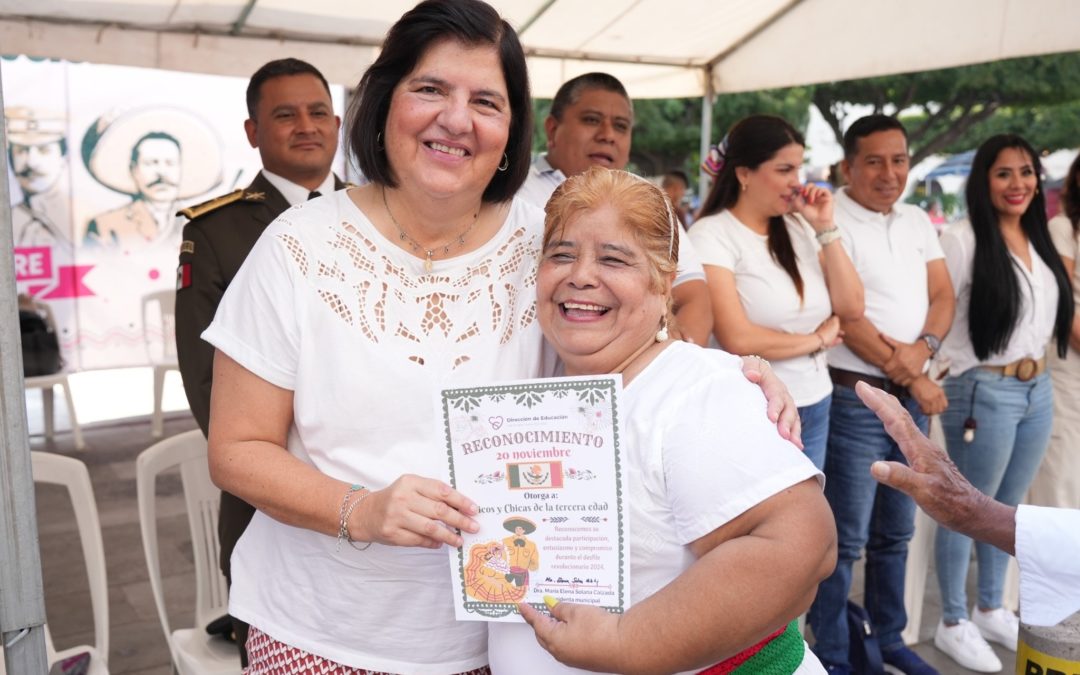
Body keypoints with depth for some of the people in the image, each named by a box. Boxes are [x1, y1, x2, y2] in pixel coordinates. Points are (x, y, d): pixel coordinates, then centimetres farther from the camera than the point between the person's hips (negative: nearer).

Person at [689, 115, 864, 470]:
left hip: (815, 406, 6)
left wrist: (826, 229, -5)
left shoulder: (800, 228, 5)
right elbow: (737, 339, -20)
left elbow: (851, 308, 3)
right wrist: (818, 339, -6)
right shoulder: (712, 234, -12)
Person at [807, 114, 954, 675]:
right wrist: (913, 378, -11)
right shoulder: (831, 223, -12)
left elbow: (943, 296, 9)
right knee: (846, 539, -1)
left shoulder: (917, 221, 12)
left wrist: (923, 348, -12)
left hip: (911, 398, 7)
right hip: (855, 400, -7)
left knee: (895, 532, 18)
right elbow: (848, 318, -17)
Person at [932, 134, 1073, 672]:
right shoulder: (961, 240, -12)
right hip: (983, 393, -7)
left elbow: (1056, 316, 18)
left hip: (1038, 391, 7)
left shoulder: (1040, 242, 10)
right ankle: (953, 624, 19)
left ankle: (991, 609, 34)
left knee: (1008, 507, 18)